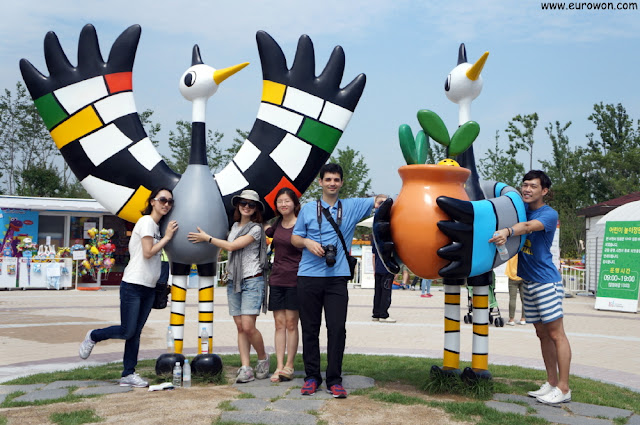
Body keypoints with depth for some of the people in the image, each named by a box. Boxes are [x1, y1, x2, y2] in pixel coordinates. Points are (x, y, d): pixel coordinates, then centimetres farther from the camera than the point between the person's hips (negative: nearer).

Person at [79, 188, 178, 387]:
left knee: (136, 333, 7)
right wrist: (167, 237, -11)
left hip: (149, 288, 8)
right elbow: (148, 252, -17)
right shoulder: (146, 221, -10)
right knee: (127, 331, -6)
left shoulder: (157, 226, 16)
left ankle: (128, 374, 10)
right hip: (133, 285, -8)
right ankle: (92, 337, 19)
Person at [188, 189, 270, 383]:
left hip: (252, 280, -6)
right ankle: (246, 368, 3)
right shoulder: (234, 226, 16)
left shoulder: (255, 229, -5)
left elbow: (232, 246, -11)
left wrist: (207, 238, -5)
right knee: (240, 327, 2)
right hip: (233, 281, 6)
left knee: (248, 326, -13)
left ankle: (263, 358, 10)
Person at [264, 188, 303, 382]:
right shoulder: (277, 224, 10)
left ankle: (289, 366, 9)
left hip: (294, 280, -5)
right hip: (276, 279, 5)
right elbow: (266, 232, 33)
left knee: (291, 323, 1)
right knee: (279, 323, 5)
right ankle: (279, 366, 7)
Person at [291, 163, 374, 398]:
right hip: (309, 276, 1)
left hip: (337, 277, 0)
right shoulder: (308, 209, 10)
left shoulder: (352, 206, 10)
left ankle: (334, 379, 6)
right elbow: (294, 238, 14)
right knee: (310, 328, 5)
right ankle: (312, 377, 16)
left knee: (337, 328, -4)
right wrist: (307, 242, -8)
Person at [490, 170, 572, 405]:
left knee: (556, 334, -5)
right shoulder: (521, 208, 11)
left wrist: (507, 232, -49)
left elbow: (529, 226, -31)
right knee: (542, 334, 12)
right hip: (529, 281, 8)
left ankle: (563, 388, -1)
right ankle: (551, 383, 20)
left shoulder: (549, 214, -11)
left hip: (546, 281, -7)